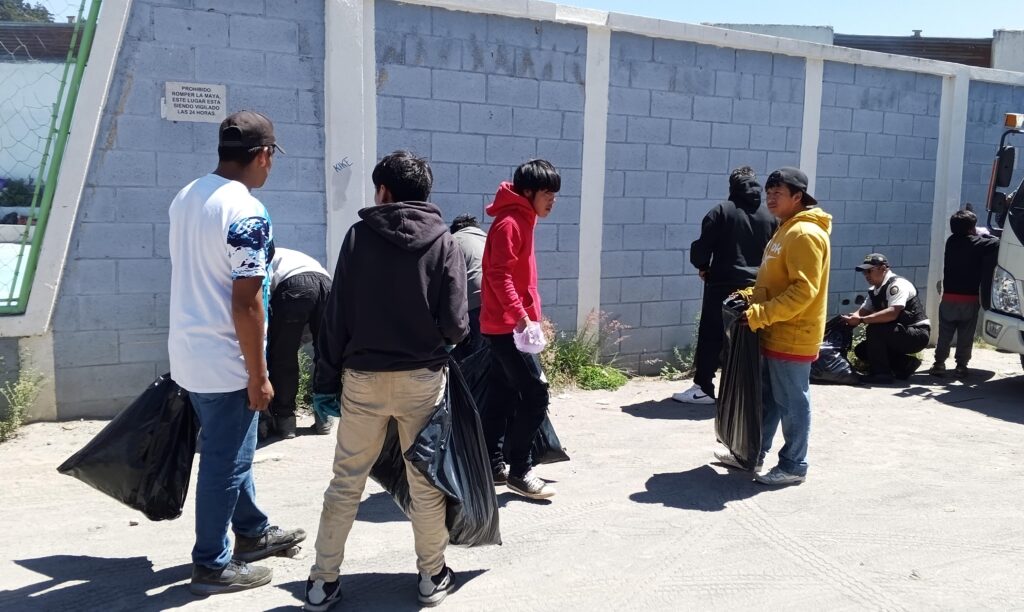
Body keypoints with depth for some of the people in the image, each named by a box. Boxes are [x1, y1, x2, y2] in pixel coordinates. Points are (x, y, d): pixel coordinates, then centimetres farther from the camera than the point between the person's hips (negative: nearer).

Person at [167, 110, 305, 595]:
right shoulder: (247, 213, -20)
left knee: (229, 450, 22)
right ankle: (212, 566, 18)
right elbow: (245, 304, -23)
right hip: (225, 364, -9)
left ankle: (252, 532, 38)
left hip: (188, 353, 9)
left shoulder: (185, 198, 7)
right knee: (225, 462, 5)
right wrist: (259, 376, -16)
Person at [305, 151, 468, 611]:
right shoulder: (444, 243, -3)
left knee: (346, 482, 10)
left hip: (363, 377, 0)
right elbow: (455, 324, -7)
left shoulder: (359, 236, -3)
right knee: (426, 482, 12)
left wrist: (326, 381, 2)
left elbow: (336, 316, -4)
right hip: (423, 377, 0)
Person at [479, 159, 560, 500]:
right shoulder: (509, 223, -14)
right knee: (535, 394, -8)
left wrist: (526, 316, 17)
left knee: (502, 397, 12)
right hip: (509, 326, -10)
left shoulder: (521, 220, 15)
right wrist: (521, 315, -27)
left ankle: (494, 466, 19)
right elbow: (499, 276, -23)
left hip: (504, 326, 10)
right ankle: (519, 472, -1)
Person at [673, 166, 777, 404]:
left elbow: (702, 246, -9)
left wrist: (703, 266, 8)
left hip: (723, 285, -4)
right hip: (757, 288, 4)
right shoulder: (770, 217, 7)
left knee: (711, 336, 1)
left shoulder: (722, 211, -6)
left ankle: (703, 387, -1)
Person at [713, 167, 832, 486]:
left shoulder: (805, 234, -18)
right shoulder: (786, 230, 15)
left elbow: (803, 291, -25)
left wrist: (761, 314, -25)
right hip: (773, 334, 10)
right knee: (766, 397, 17)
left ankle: (794, 466, 13)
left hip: (793, 337, -10)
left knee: (792, 402, 2)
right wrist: (749, 296, 7)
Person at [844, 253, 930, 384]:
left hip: (917, 335, -9)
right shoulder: (874, 290, 7)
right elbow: (863, 311, 3)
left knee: (874, 329, -28)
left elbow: (892, 313, -33)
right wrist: (850, 319, -20)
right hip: (901, 334, 9)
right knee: (861, 350, 3)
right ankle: (906, 364, 7)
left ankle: (880, 373, -16)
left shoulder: (897, 284, -20)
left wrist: (861, 320, -37)